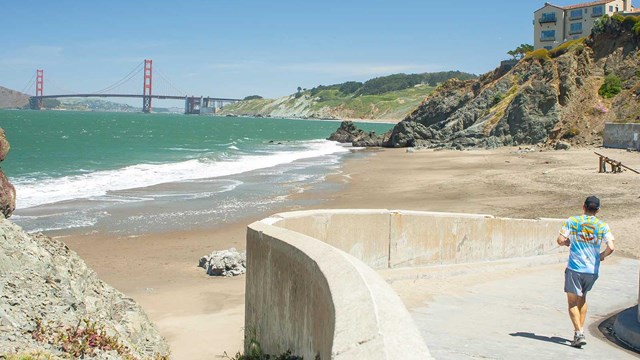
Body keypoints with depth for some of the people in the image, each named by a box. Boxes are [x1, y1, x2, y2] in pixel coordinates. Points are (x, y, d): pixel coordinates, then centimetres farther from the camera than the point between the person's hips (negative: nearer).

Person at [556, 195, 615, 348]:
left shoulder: (572, 221, -2)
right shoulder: (602, 226, 0)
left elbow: (560, 240, -6)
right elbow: (610, 248, -9)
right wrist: (602, 256, 11)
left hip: (574, 268, -3)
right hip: (592, 270, 3)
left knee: (572, 302, 4)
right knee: (582, 298, 23)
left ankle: (579, 334, -9)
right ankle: (581, 329, 22)